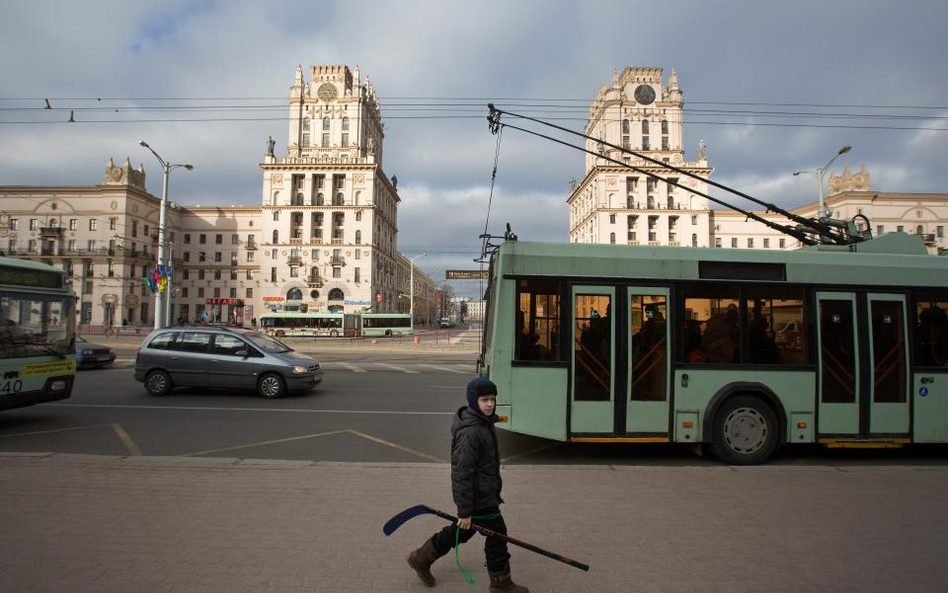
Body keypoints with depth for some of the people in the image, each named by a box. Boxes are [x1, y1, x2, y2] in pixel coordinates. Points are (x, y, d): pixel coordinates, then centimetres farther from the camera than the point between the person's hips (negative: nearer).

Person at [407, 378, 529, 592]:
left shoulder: (483, 423, 5)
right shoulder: (470, 432, -27)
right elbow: (461, 472, -26)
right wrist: (465, 511, -22)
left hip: (485, 491, 10)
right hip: (479, 497, -10)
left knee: (461, 530, 22)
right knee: (497, 534, 5)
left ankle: (422, 558, 37)